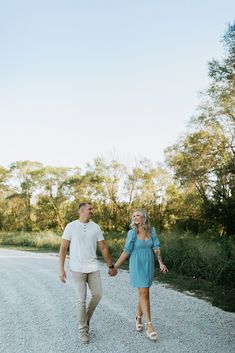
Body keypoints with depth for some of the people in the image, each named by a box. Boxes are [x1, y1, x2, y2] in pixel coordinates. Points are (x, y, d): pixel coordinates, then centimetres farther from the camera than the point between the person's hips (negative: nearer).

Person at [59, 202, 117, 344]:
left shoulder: (95, 227, 2)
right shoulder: (71, 226, -7)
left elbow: (104, 247, 6)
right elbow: (63, 248, -6)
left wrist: (111, 266, 8)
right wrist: (61, 269, -12)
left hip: (93, 267, 3)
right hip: (78, 268, -3)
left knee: (97, 294, 5)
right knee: (81, 299, 1)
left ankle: (86, 317, 32)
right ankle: (83, 329, 20)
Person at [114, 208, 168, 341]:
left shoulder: (152, 230, -1)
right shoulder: (132, 232, -9)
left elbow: (156, 248, -2)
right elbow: (127, 251, -6)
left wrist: (161, 263, -12)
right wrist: (116, 266, -6)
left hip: (149, 265, 4)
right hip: (137, 265, -3)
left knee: (144, 293, 12)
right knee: (144, 293, -7)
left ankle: (139, 318, 30)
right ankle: (149, 325, -3)